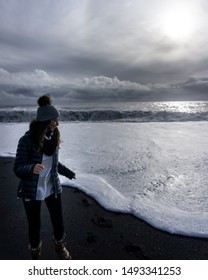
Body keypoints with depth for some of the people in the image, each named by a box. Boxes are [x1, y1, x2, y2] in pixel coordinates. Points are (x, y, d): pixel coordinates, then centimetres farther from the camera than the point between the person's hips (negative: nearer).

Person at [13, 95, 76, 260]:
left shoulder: (53, 137, -6)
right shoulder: (27, 140, -21)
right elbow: (18, 168, -18)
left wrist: (68, 172, 19)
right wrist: (32, 168, -39)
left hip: (52, 188, 4)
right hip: (32, 191, -4)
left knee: (58, 220, 16)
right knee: (34, 225, 14)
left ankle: (60, 246, 46)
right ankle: (35, 253, 44)